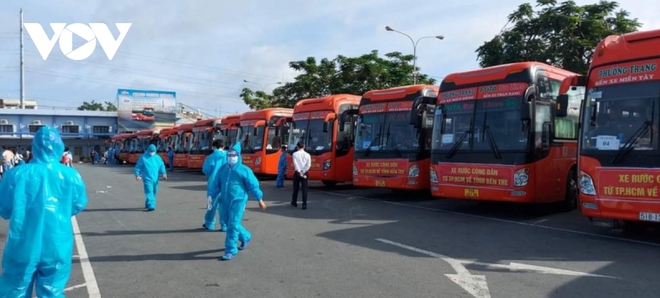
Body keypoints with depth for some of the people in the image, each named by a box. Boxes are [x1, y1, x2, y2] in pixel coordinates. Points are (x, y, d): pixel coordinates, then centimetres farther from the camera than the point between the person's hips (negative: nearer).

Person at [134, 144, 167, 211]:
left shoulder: (157, 157, 9)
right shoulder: (143, 158, -3)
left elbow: (162, 166, 9)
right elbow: (138, 167, 0)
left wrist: (164, 173, -6)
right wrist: (137, 175, -10)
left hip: (155, 178, 5)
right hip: (147, 178, -5)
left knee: (154, 192, 14)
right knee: (149, 192, -15)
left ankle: (147, 204, 33)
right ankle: (151, 206, -20)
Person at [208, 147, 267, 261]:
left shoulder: (244, 170, -7)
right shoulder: (222, 169, 7)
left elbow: (253, 185, -5)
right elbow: (216, 185, 13)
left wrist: (260, 200, -3)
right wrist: (211, 197, 7)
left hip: (238, 201, -6)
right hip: (224, 201, 6)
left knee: (233, 226, -8)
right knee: (230, 224, 16)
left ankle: (230, 250, 0)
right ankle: (246, 237, 41)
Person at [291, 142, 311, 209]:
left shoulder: (295, 154, -3)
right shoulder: (307, 155, 1)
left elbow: (295, 164, -14)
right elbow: (308, 165, -9)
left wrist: (299, 172, -15)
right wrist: (303, 172, -10)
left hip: (297, 172, 0)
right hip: (304, 173, 0)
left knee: (296, 188, 14)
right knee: (304, 189, -1)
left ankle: (294, 202, 28)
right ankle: (304, 204, -7)